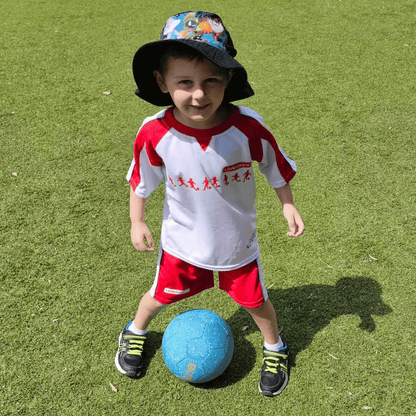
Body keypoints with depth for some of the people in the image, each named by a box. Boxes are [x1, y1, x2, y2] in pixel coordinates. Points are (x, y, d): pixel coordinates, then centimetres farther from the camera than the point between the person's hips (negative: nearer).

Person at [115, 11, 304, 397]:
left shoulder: (248, 127, -28)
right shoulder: (155, 133, -26)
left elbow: (276, 167, -7)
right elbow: (140, 181, -7)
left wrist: (288, 206, -2)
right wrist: (137, 223, 0)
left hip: (237, 241, 0)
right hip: (182, 240, 1)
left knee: (255, 300, 18)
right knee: (159, 296, 22)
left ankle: (275, 349, 50)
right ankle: (135, 332, 56)